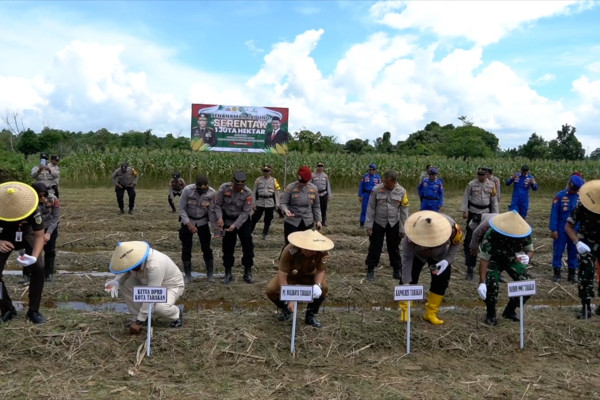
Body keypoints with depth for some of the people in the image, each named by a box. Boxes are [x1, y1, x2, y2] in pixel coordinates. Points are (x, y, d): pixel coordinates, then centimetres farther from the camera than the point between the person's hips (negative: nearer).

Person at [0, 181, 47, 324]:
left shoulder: (33, 211, -34)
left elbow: (39, 236, -23)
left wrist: (34, 256, -39)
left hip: (25, 236, -1)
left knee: (38, 268, -20)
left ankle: (33, 310, -6)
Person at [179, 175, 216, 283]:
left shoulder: (212, 193, -19)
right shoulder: (187, 190, -24)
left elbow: (211, 210, -9)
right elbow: (181, 209, -16)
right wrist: (189, 224, -24)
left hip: (203, 221, 1)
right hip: (187, 220, -1)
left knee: (206, 247, 0)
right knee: (186, 248, 0)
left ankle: (210, 274, 11)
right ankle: (188, 275, 12)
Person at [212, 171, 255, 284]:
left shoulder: (248, 193, -18)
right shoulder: (224, 188, -16)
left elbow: (245, 212, -17)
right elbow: (217, 204, -9)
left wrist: (235, 225, -25)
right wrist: (219, 217, -24)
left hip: (243, 221, 0)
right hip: (227, 220, 1)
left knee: (248, 246, -1)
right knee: (228, 247, 7)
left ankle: (248, 273, 13)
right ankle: (228, 273, 19)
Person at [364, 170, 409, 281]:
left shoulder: (401, 192, -10)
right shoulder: (377, 189, -12)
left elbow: (404, 211, -3)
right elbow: (371, 207, -6)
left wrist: (402, 228, -3)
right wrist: (369, 224, -8)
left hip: (393, 224, 1)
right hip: (378, 223, -1)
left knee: (394, 248, 13)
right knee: (375, 247, 5)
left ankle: (397, 270, 27)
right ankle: (370, 270, 18)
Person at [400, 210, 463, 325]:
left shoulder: (451, 226, -38)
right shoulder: (412, 234, -42)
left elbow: (457, 242, -15)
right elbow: (407, 258, -33)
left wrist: (448, 260, -26)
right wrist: (406, 283, -33)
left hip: (439, 255, 2)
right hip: (416, 253, -2)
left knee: (442, 280, -5)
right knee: (410, 277, -14)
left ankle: (431, 314, 10)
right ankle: (404, 311, 4)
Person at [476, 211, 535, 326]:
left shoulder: (524, 235, -27)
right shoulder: (490, 236, -37)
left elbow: (530, 250, -10)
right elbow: (484, 260, -33)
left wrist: (528, 257, -37)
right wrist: (482, 283, -40)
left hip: (513, 259, 3)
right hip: (494, 260, -3)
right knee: (491, 285, -26)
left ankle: (509, 311, 17)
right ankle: (490, 314, 0)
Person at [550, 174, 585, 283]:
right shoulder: (560, 196, -9)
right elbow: (554, 214, -7)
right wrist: (553, 229, -10)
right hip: (561, 230, -2)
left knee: (573, 252, 11)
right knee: (558, 251, 5)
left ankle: (572, 274, 21)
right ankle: (557, 273, 15)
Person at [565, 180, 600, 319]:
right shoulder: (582, 207, -20)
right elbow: (568, 226, -11)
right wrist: (577, 243, -25)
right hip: (587, 244, -1)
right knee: (585, 274, -8)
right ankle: (586, 308, 0)